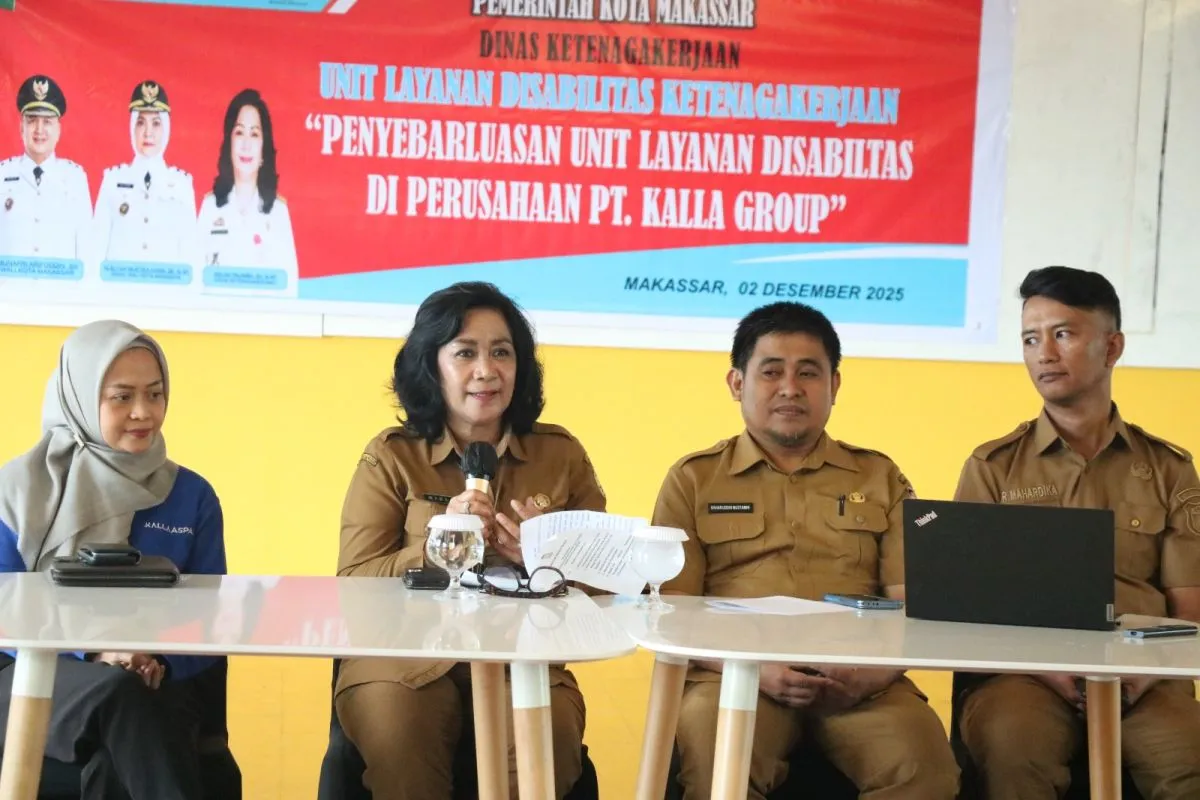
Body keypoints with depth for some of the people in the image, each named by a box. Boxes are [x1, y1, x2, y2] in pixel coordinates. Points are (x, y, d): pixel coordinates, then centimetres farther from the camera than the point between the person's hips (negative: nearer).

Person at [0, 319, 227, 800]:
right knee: (118, 692, -35)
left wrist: (160, 662, -16)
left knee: (118, 758, -35)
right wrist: (92, 649, -19)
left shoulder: (192, 496, 8)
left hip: (148, 686, 1)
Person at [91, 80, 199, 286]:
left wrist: (190, 289, -3)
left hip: (167, 286, 0)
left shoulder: (182, 183, 9)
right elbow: (98, 246, 8)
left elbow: (189, 251, 8)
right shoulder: (113, 179, 9)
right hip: (118, 286, 0)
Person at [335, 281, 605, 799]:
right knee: (397, 735, -34)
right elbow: (353, 582, 1)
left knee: (546, 744, -32)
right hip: (405, 657, 0)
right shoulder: (390, 457, 7)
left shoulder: (562, 454, 10)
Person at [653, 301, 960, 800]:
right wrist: (755, 668, -13)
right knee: (713, 758, -35)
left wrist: (873, 674, -13)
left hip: (859, 683, 2)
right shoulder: (693, 480, 14)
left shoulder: (880, 479, 19)